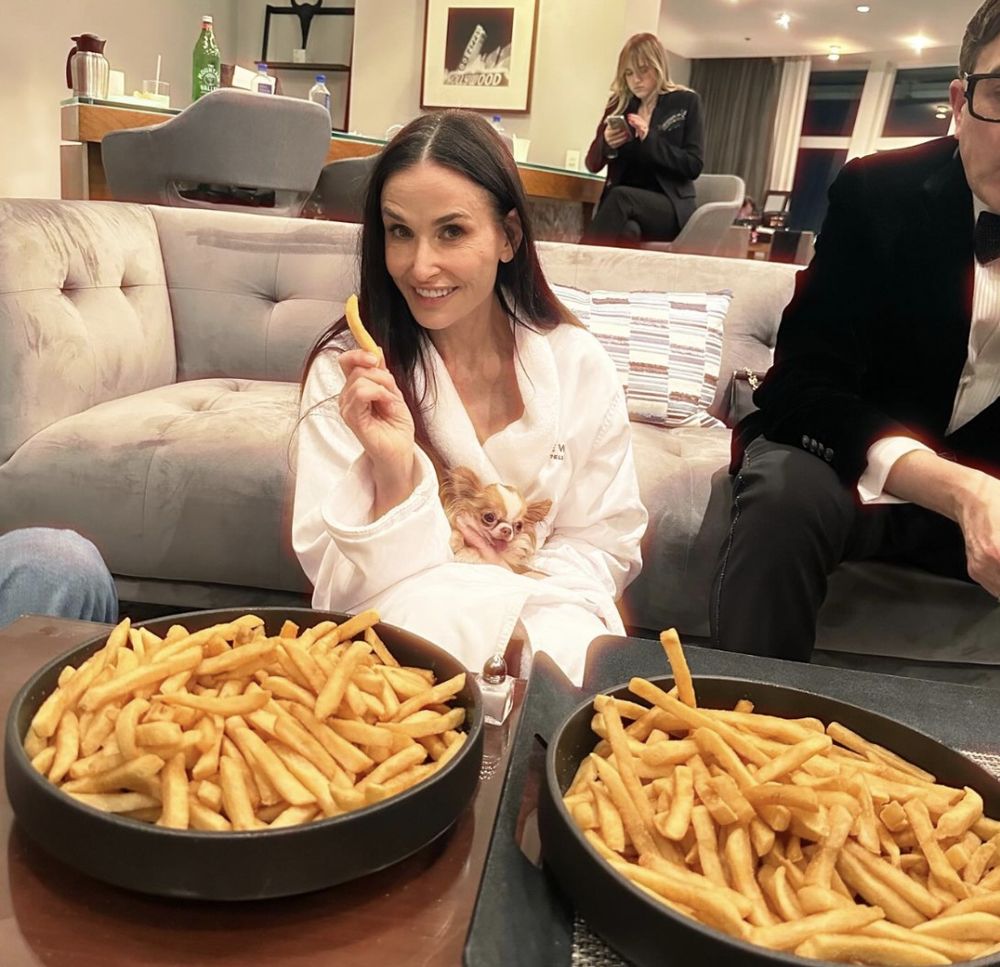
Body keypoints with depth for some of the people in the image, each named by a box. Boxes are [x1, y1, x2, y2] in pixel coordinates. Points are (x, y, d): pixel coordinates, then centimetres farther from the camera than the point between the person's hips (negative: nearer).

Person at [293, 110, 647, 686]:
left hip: (546, 619, 3)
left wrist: (527, 614, -16)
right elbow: (347, 587, -12)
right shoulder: (346, 372, -10)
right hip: (398, 628, -2)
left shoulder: (580, 367, -5)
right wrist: (392, 470, -31)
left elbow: (602, 545, 4)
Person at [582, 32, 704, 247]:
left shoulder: (686, 102, 4)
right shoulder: (618, 104, 12)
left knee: (621, 197, -34)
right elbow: (592, 164, 13)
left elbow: (694, 166, -4)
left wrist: (650, 138, -16)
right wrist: (605, 143, -10)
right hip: (624, 204, 2)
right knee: (627, 230, -36)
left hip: (670, 206, -2)